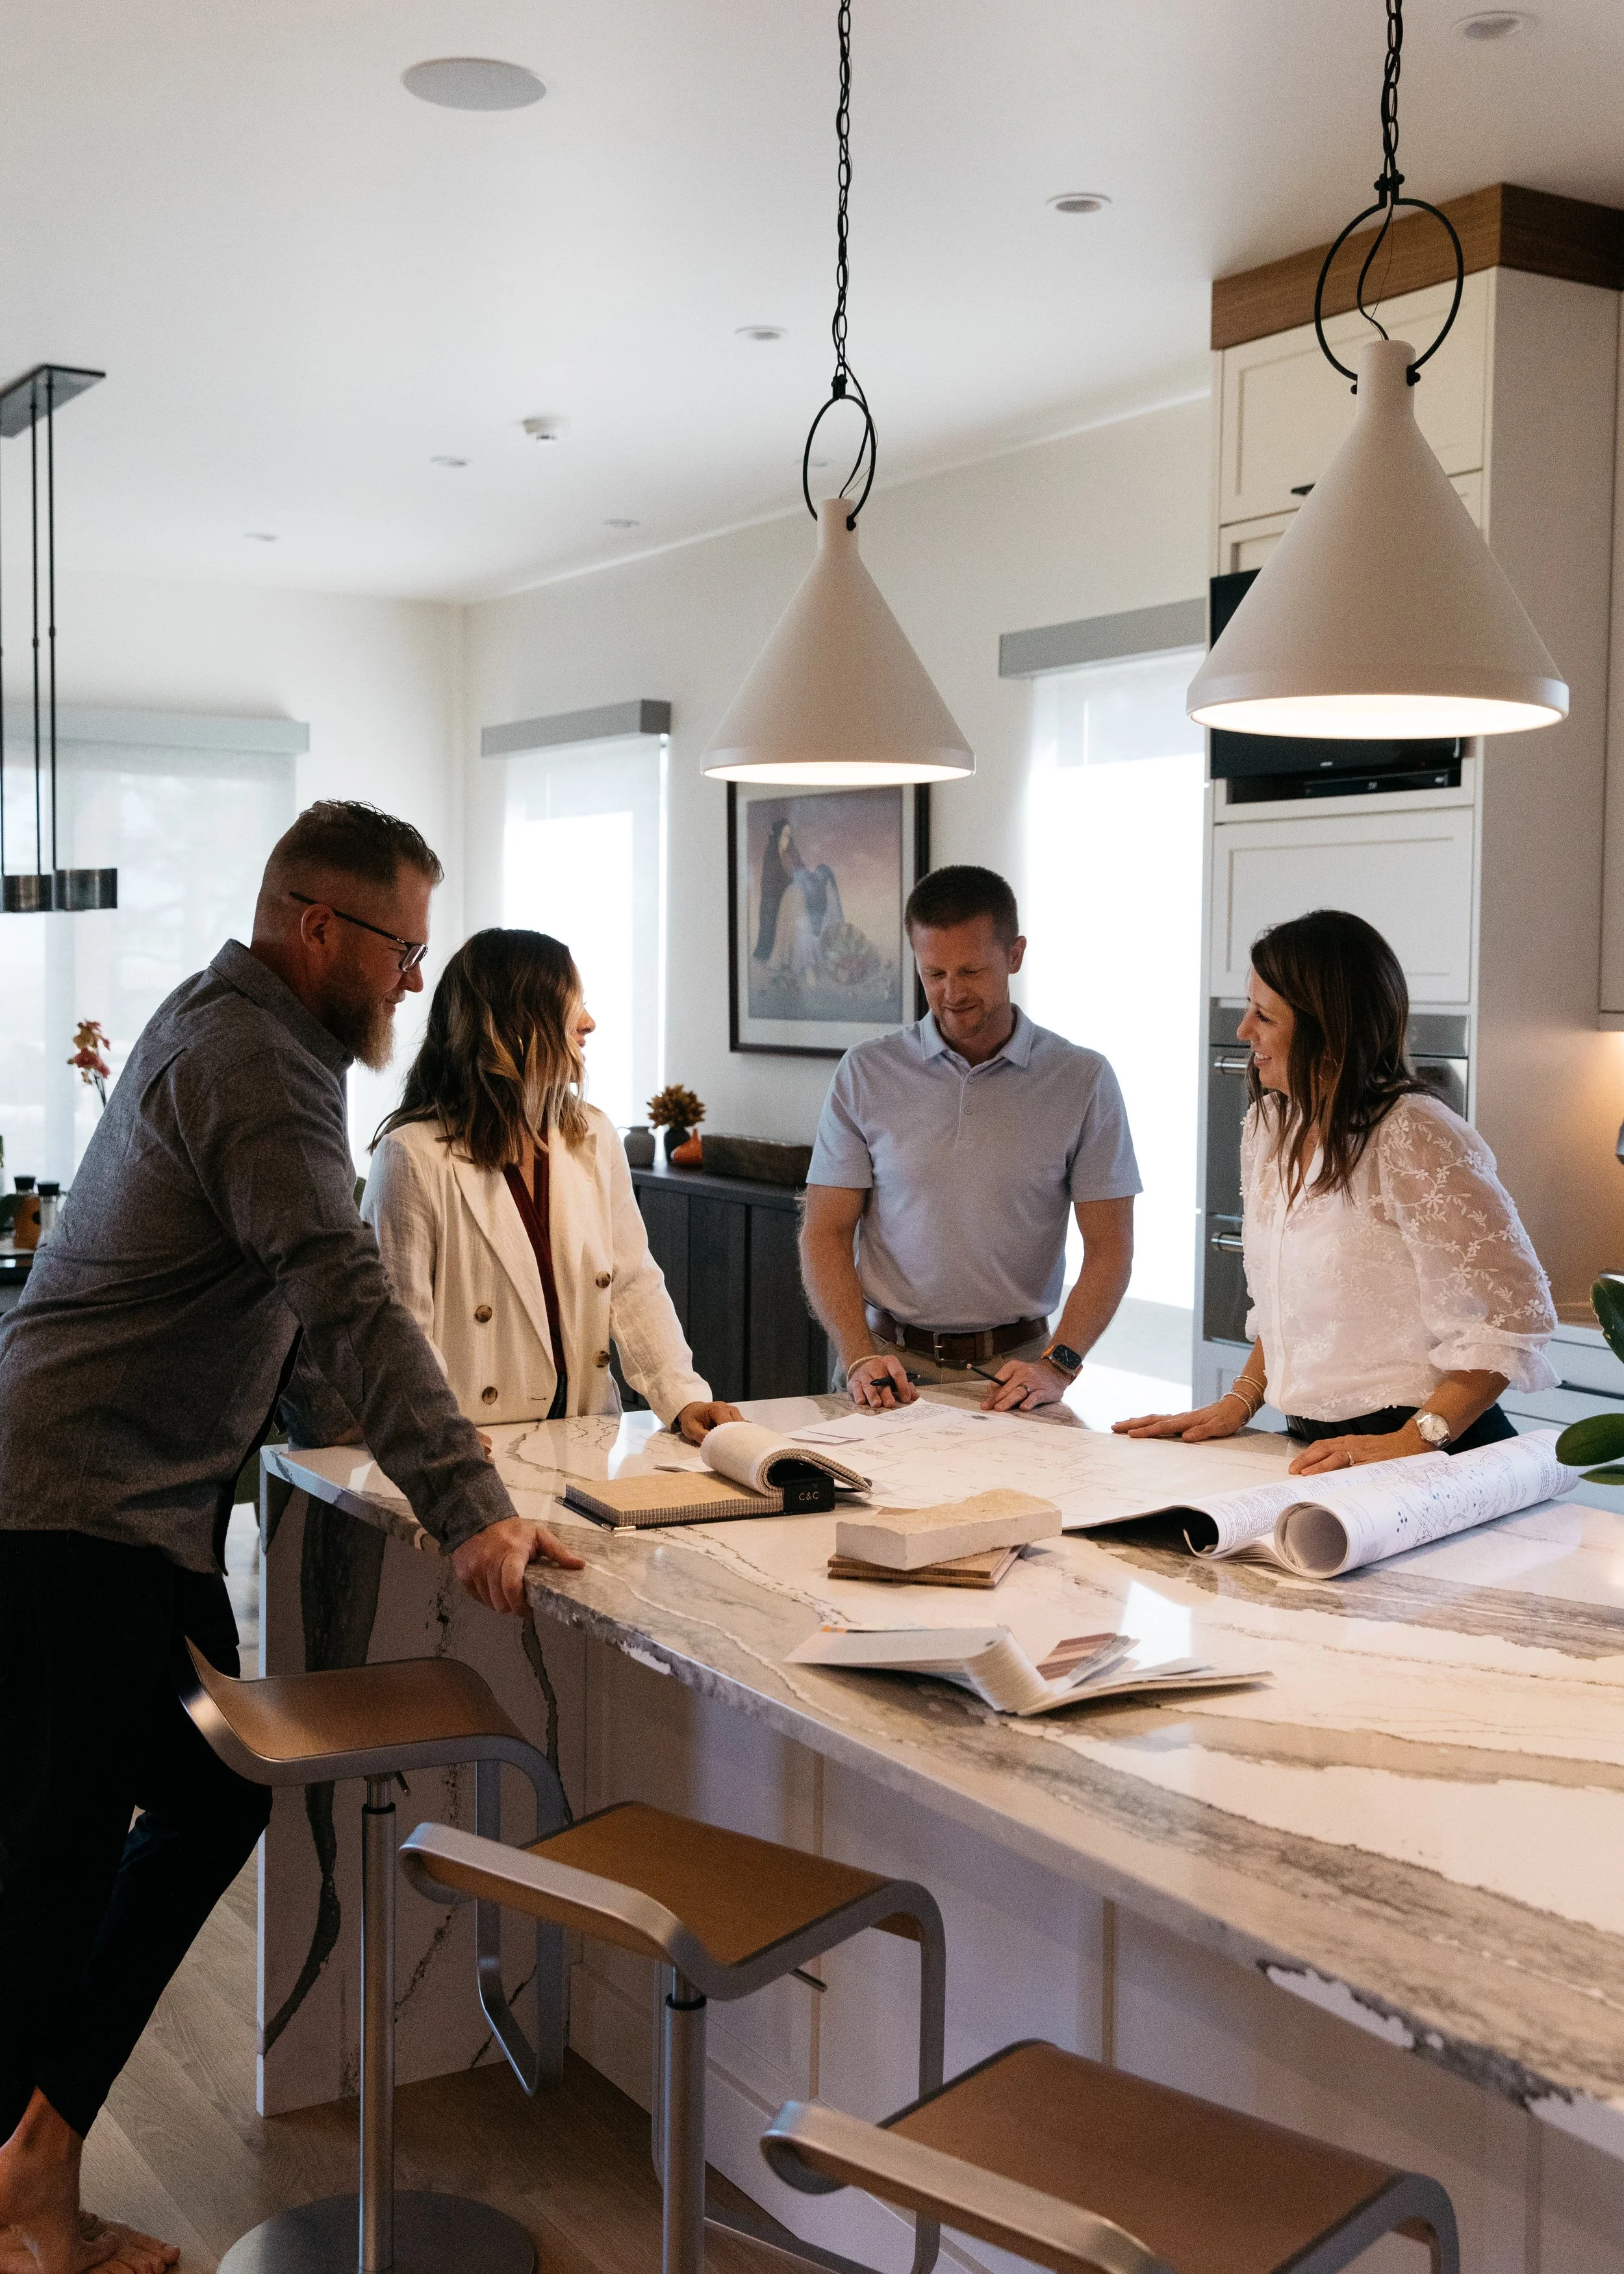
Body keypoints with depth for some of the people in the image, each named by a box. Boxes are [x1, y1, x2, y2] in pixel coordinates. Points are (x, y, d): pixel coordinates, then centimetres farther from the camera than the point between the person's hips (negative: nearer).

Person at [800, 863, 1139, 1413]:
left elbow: (1109, 1247, 2)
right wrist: (859, 1358, -10)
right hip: (892, 1361, 1)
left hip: (1015, 1364, 0)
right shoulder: (866, 1074, 6)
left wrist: (1057, 1366, -12)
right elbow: (826, 1231, 5)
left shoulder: (1082, 1079, 3)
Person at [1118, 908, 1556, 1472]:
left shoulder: (1414, 1139, -14)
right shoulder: (1267, 1127, 11)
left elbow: (1512, 1314, -15)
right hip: (1316, 1449, 7)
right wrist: (1240, 1402, 10)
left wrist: (1411, 1441, -20)